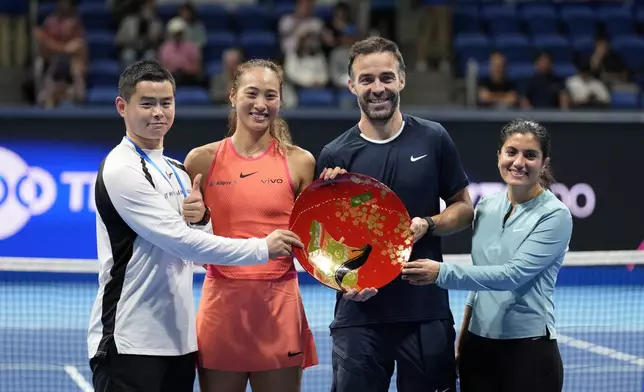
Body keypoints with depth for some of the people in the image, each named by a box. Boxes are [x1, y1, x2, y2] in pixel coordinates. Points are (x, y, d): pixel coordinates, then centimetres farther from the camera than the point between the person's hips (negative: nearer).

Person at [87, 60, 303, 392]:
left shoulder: (177, 171, 14)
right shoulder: (121, 171, -12)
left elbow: (197, 246, 16)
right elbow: (182, 241, -18)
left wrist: (200, 219, -6)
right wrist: (262, 248, -17)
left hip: (178, 339, 8)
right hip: (128, 343, -8)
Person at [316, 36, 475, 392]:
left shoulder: (433, 139, 2)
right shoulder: (334, 156, 0)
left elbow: (463, 208, 10)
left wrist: (427, 225, -10)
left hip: (427, 312, 1)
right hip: (359, 314, -1)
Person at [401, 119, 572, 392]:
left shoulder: (555, 216, -10)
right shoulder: (485, 208, 8)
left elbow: (513, 274, -20)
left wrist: (443, 273, -25)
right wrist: (462, 339, 14)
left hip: (529, 349, -5)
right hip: (478, 346, 5)